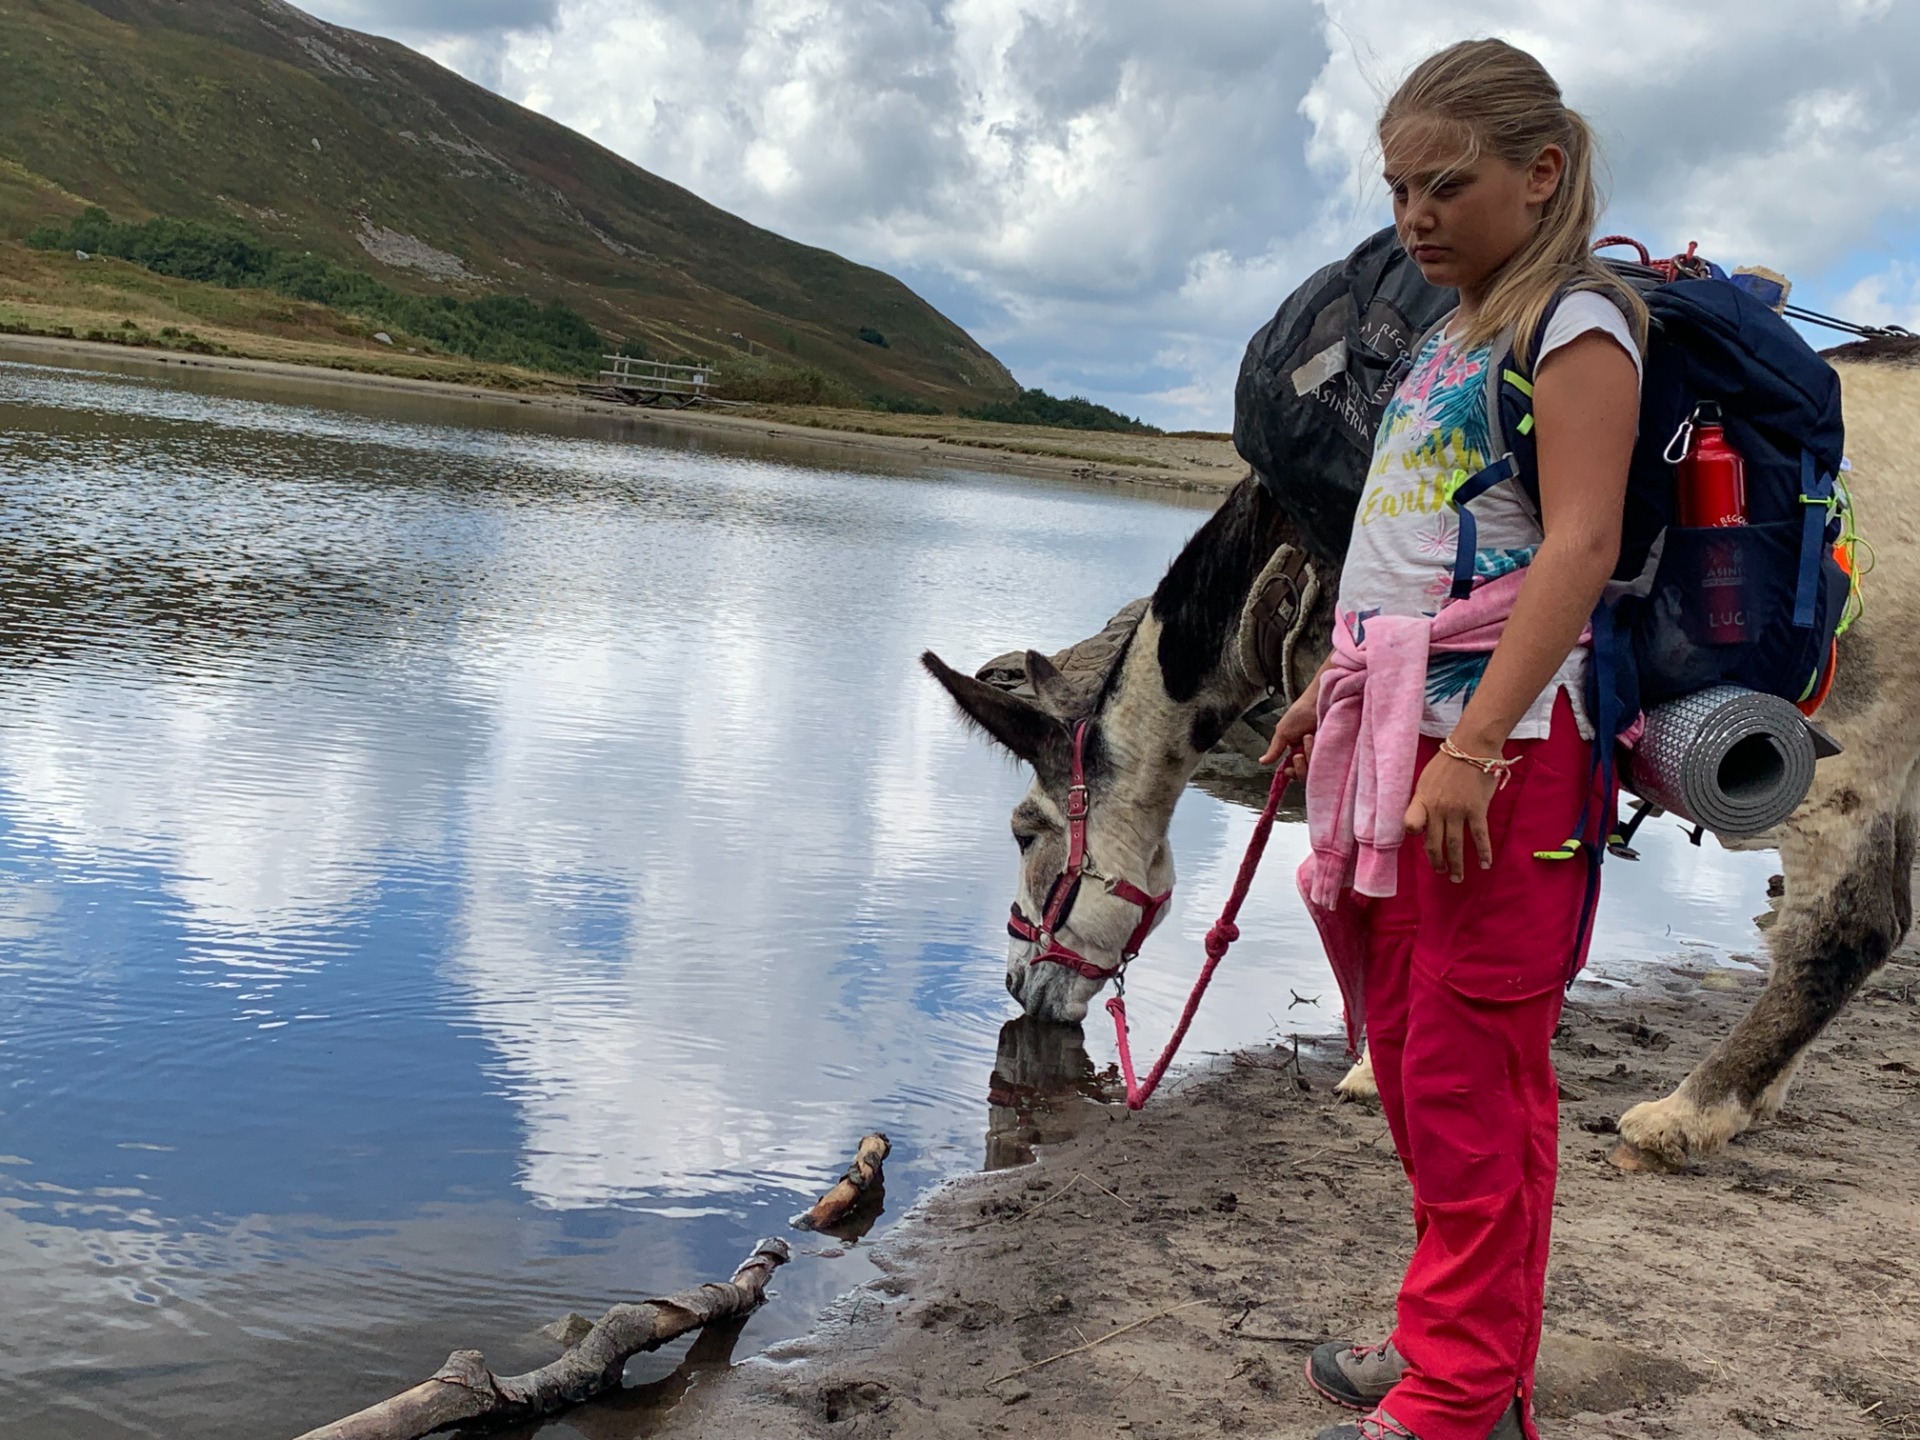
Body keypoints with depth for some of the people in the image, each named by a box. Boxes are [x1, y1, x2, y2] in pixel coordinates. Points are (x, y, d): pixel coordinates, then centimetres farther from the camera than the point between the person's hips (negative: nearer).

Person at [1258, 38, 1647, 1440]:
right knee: (1407, 1049, 14)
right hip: (1398, 735, 9)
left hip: (1501, 742, -9)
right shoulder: (1450, 339, 19)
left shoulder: (1576, 321, -6)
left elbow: (1580, 545, -17)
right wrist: (1334, 687, 23)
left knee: (1472, 1075, -4)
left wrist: (1473, 746, -24)